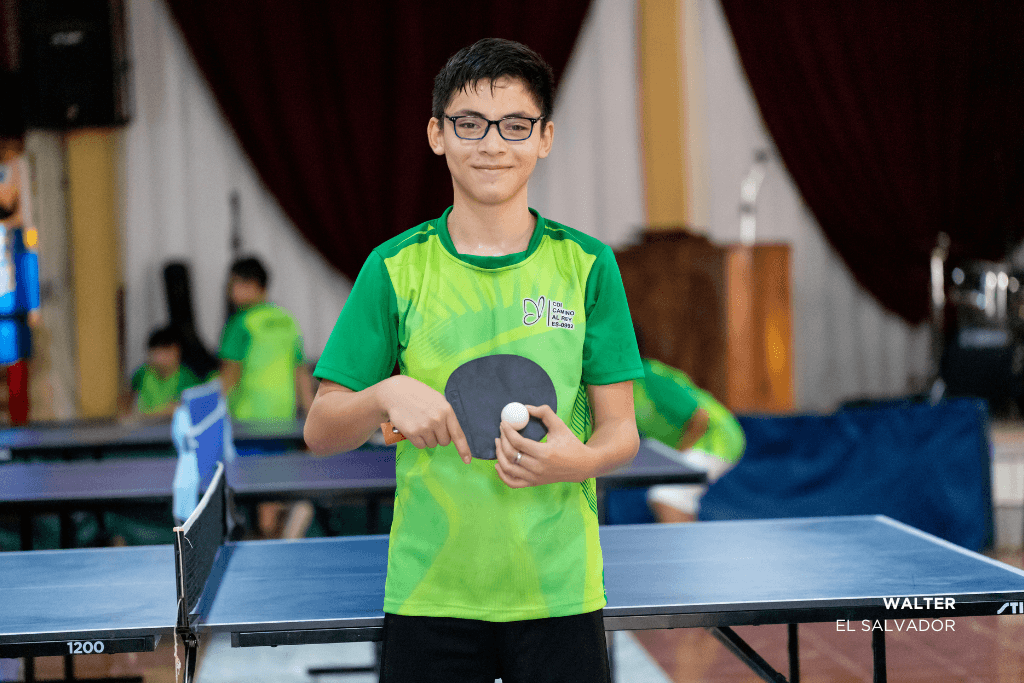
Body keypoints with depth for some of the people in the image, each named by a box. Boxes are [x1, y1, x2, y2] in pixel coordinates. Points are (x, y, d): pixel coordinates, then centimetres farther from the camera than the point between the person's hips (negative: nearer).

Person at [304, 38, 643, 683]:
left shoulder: (587, 265, 2)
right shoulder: (395, 267, 1)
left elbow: (620, 430, 2)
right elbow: (321, 431, 2)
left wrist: (580, 459, -20)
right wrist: (385, 395, -19)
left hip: (559, 592, 0)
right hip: (429, 594, 0)